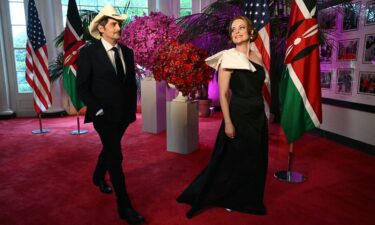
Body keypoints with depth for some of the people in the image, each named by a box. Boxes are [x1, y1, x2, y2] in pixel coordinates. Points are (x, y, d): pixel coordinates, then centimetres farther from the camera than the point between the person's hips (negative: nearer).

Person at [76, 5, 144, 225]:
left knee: (109, 150, 22)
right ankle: (125, 206, 3)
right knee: (115, 156, -6)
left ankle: (99, 177, 50)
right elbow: (82, 86, -8)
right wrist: (98, 110, -15)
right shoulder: (88, 53, -8)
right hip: (104, 115, -5)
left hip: (123, 114, 5)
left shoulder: (127, 52, 6)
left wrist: (132, 109, 7)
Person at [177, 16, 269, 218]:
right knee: (233, 160, 5)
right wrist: (228, 122, -18)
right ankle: (229, 199, 28)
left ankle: (249, 201, 37)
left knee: (256, 160, 16)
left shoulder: (257, 57, 9)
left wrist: (266, 114, 16)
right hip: (239, 115, -7)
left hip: (258, 115, 7)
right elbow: (223, 93, -13)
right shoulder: (229, 57, -10)